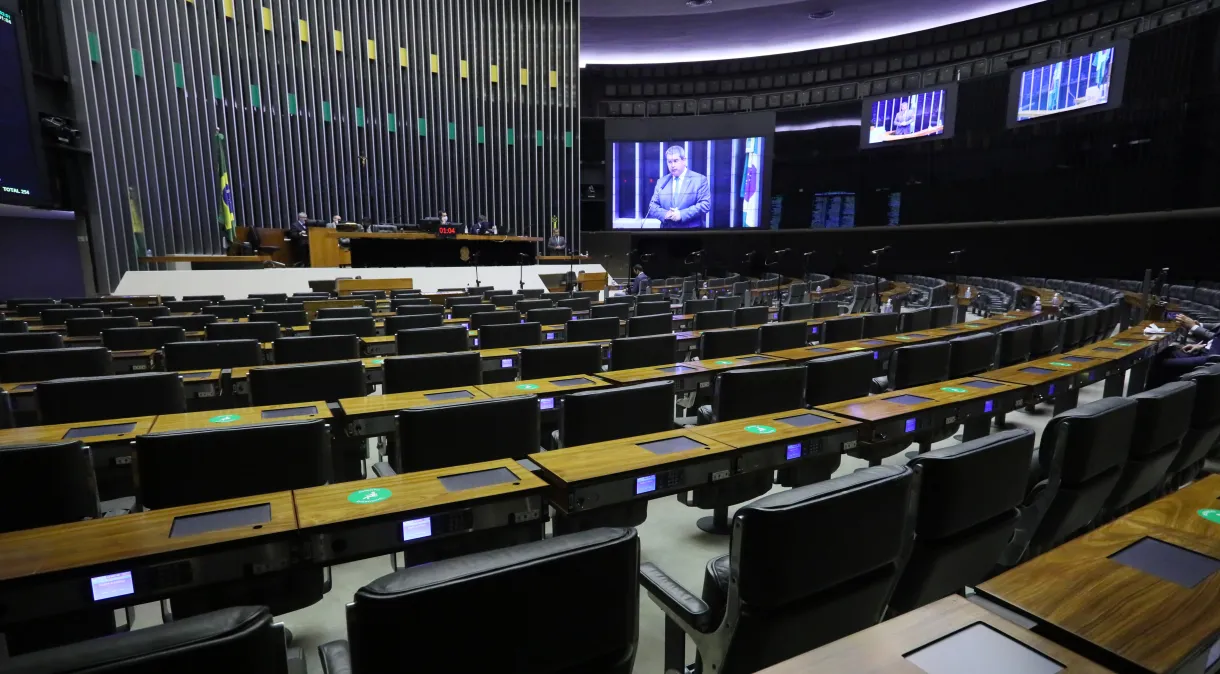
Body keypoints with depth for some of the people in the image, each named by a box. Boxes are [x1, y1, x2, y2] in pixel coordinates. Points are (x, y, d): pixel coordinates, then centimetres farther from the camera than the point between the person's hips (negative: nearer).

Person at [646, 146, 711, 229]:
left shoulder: (700, 179, 1)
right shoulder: (661, 182, 12)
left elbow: (705, 204, -9)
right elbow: (652, 206, 9)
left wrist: (682, 214, -18)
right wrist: (664, 214, -13)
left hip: (691, 228, -3)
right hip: (666, 227, 3)